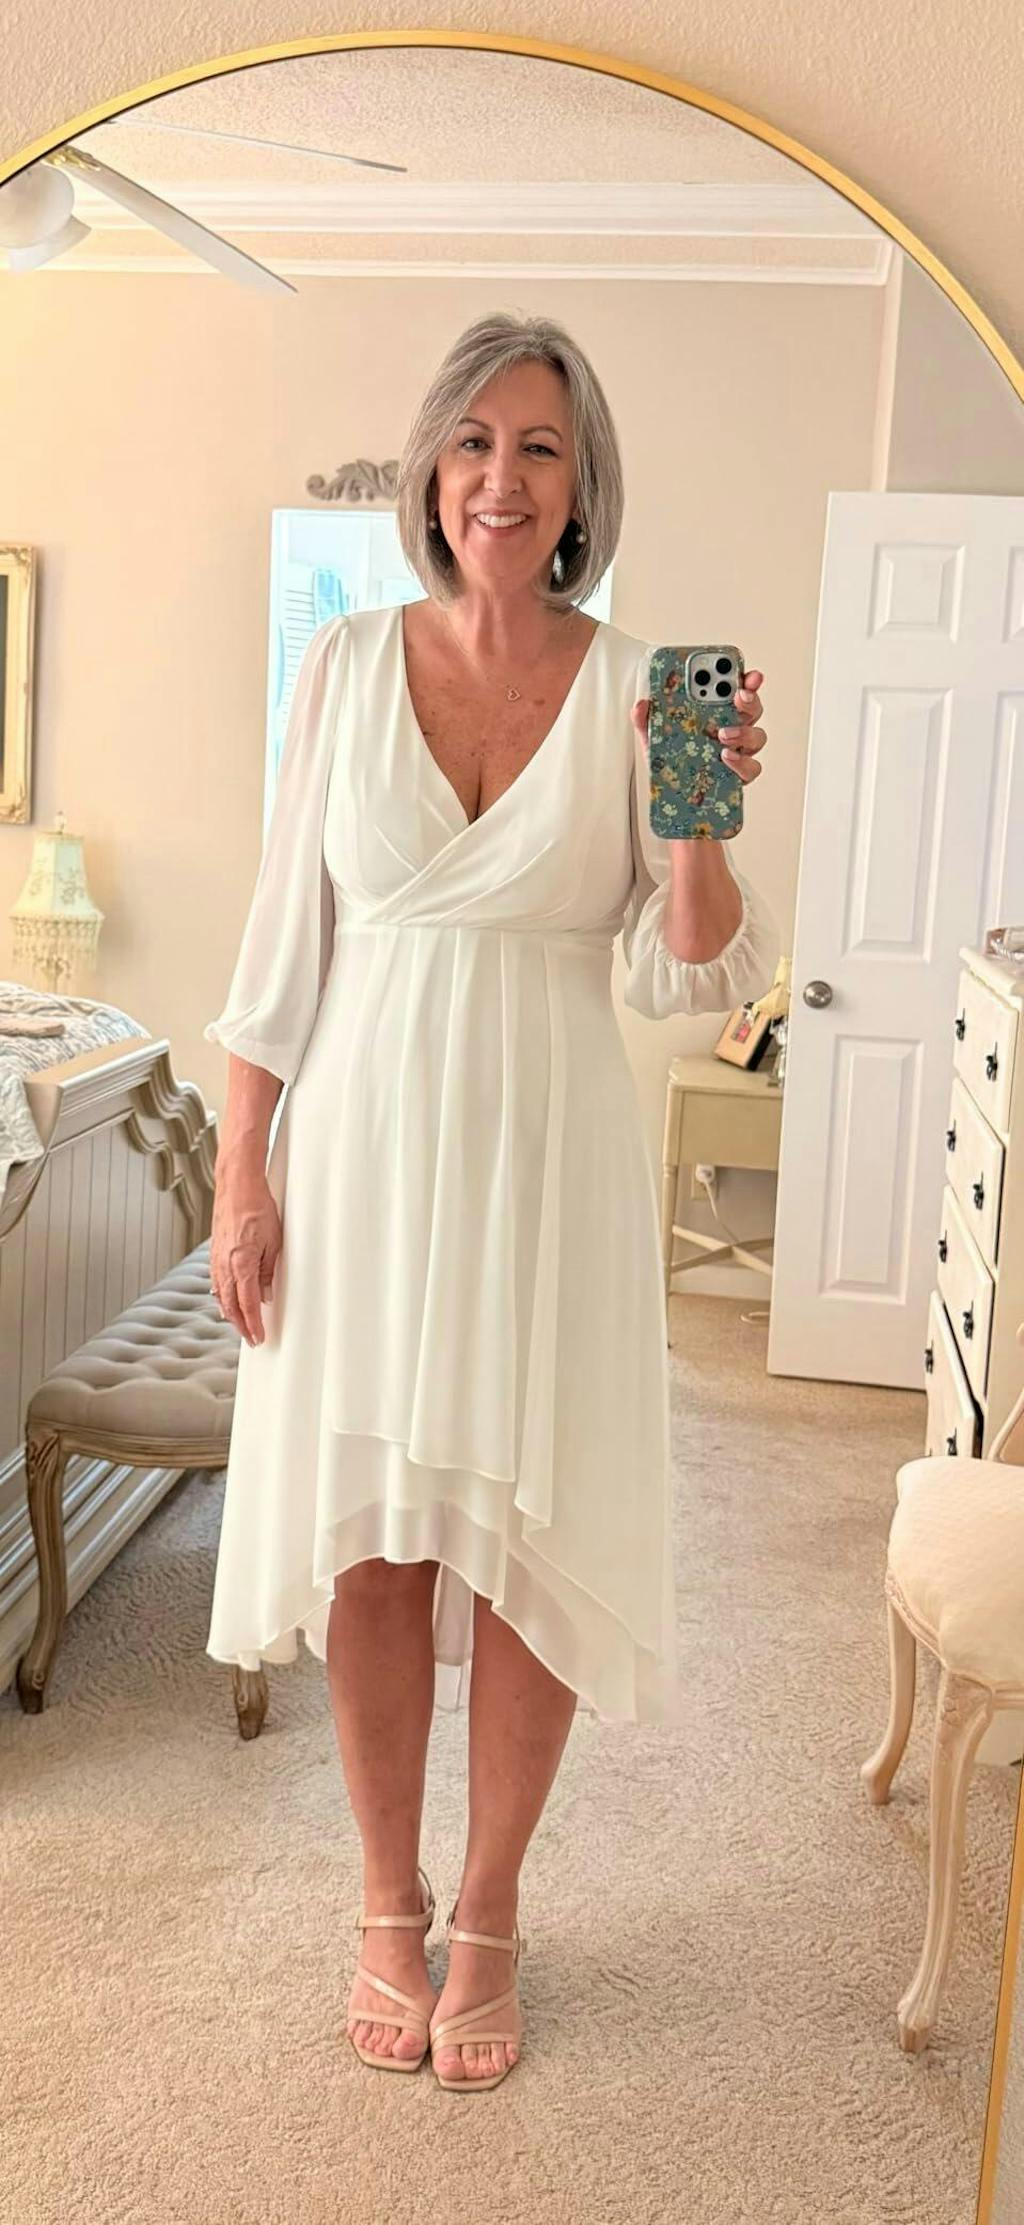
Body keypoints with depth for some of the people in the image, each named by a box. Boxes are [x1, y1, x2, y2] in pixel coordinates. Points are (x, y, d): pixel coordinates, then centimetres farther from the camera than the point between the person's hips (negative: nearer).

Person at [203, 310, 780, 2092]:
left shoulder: (636, 690, -2)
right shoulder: (348, 666, 1)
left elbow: (690, 979, -3)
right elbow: (283, 944, 2)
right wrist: (243, 1178, -2)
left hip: (546, 1159, -1)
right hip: (359, 1145, 1)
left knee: (526, 1541, 6)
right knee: (366, 1539, 8)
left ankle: (488, 1915, 28)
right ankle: (389, 1904, 29)